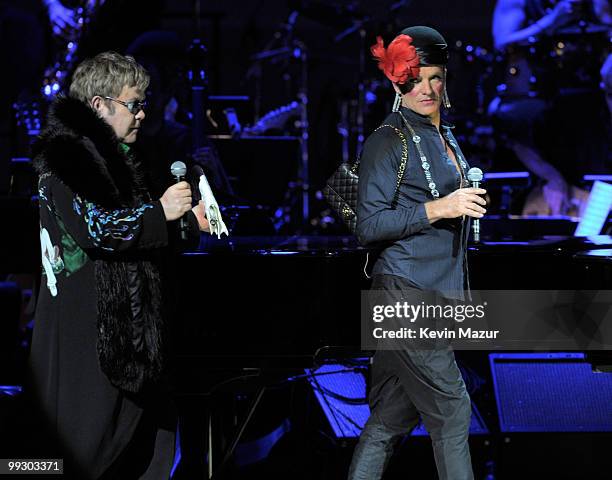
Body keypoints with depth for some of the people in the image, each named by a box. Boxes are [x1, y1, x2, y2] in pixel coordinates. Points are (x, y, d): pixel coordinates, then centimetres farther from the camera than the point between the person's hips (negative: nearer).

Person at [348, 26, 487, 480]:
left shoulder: (446, 139, 18)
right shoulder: (389, 141, -8)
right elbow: (369, 226, -14)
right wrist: (438, 208, -21)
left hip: (439, 296, 8)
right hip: (407, 293, -8)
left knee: (391, 418, 8)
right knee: (451, 412, -7)